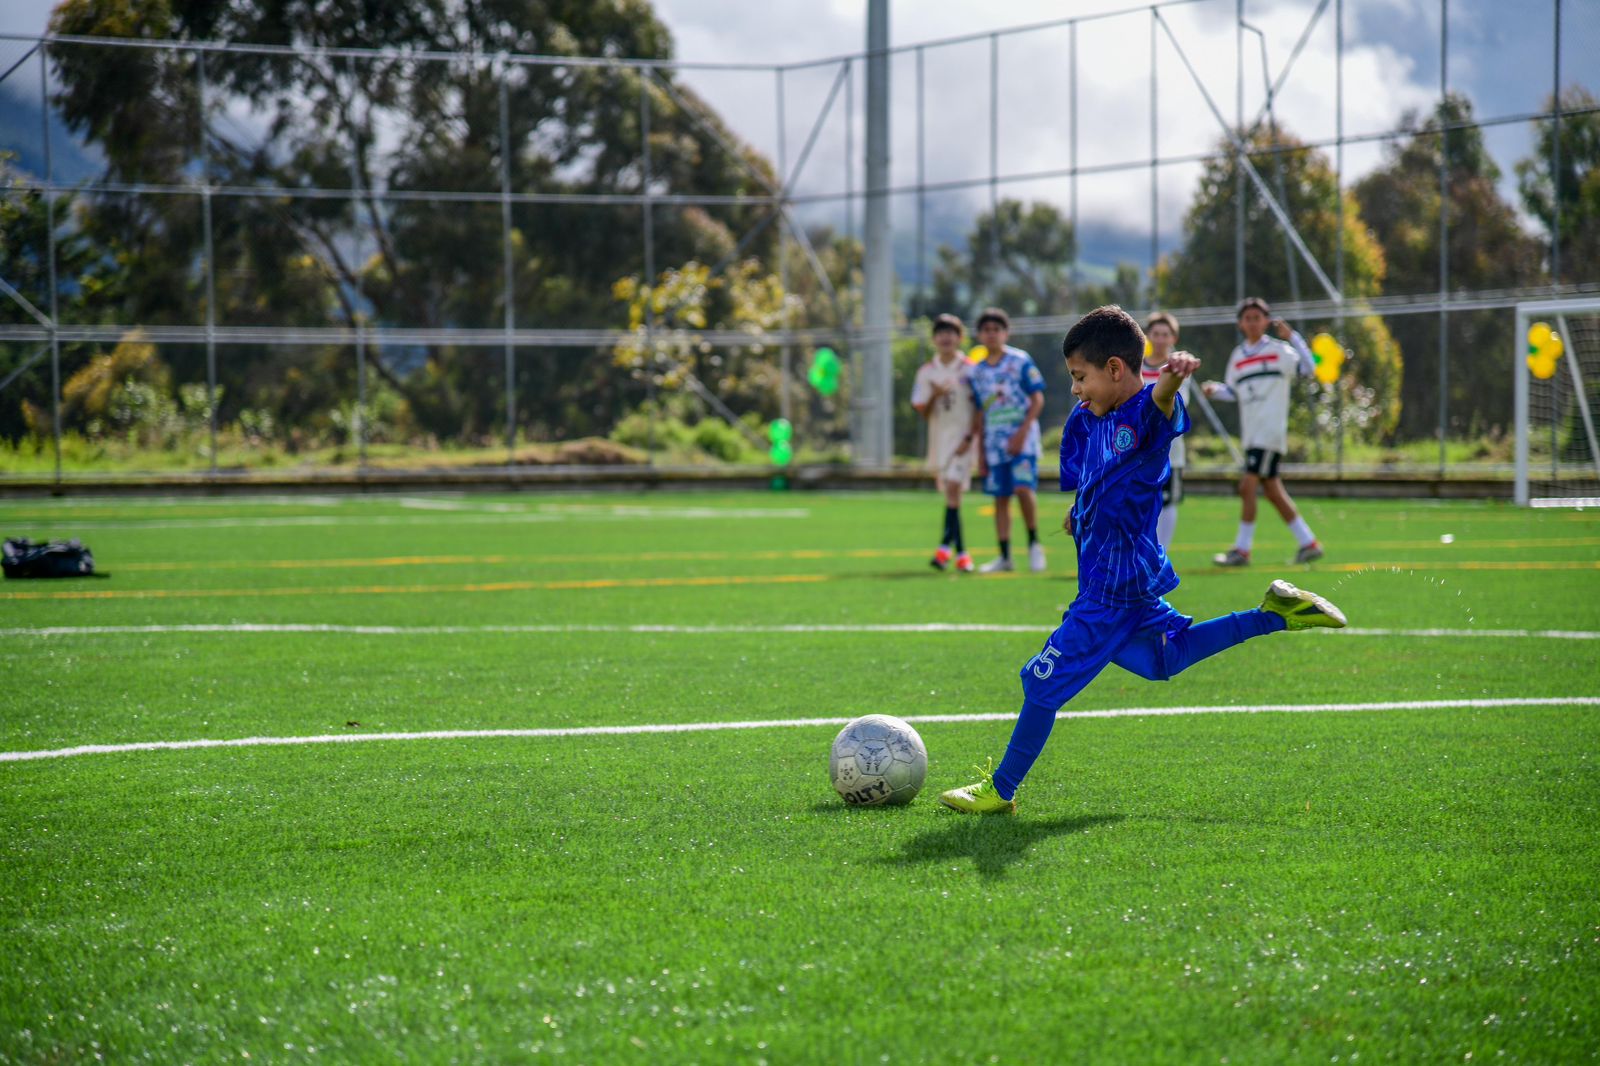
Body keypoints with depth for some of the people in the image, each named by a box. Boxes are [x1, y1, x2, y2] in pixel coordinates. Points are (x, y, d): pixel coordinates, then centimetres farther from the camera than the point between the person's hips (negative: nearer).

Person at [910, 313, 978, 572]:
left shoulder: (969, 370, -2)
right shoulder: (926, 372, 7)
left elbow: (980, 410, -1)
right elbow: (922, 412, 5)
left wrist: (969, 438, -11)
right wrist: (935, 396, -14)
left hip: (962, 439, -4)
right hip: (938, 438, 4)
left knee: (953, 488, -20)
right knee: (949, 494, 8)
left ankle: (945, 547, -28)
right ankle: (961, 552, 16)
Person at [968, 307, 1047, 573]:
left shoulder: (1020, 361, -2)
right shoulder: (977, 372, 11)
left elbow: (1037, 399, -5)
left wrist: (1022, 433, -14)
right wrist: (980, 452, 13)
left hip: (1021, 438, -5)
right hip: (994, 442, 5)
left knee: (1023, 488, -19)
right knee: (1000, 497, 5)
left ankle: (1034, 544, -3)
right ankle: (1004, 556, 10)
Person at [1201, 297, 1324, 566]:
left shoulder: (1278, 350, -3)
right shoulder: (1237, 357, 15)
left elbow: (1308, 367, -12)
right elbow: (1233, 391, 23)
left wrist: (1291, 337, -20)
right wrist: (1215, 389, 3)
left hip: (1271, 431, -7)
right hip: (1251, 433, 7)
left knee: (1247, 486, -13)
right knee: (1272, 491, 9)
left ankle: (1241, 550, -8)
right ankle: (1309, 543, 18)